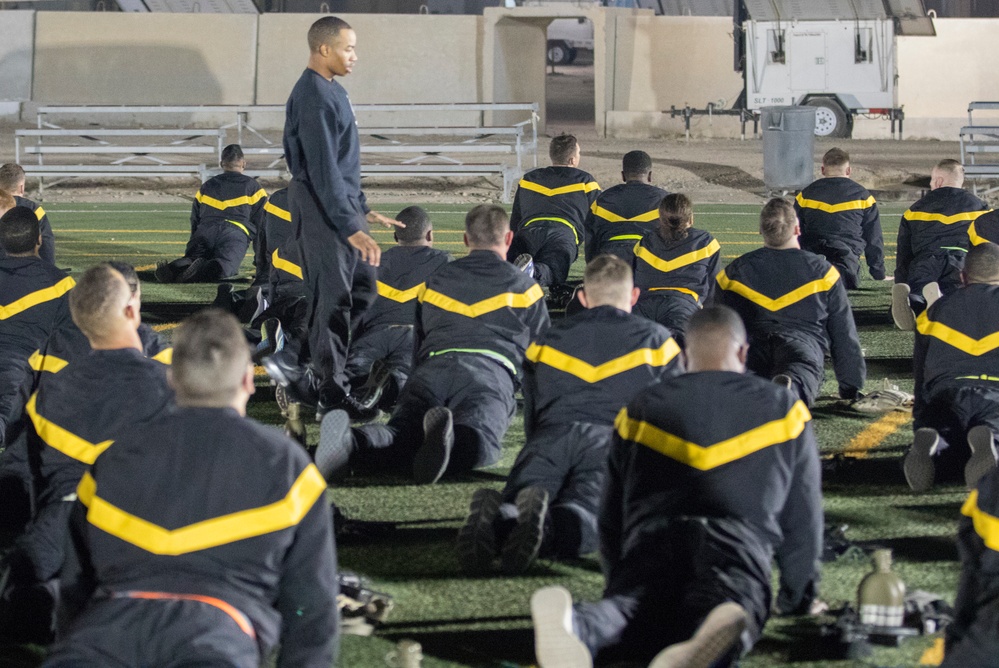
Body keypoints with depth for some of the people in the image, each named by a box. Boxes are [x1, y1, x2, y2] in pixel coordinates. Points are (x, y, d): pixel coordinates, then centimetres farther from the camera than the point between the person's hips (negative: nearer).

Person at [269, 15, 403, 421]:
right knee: (333, 297, -5)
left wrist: (361, 210, 21)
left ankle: (303, 366, 17)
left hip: (341, 204, 10)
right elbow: (323, 169, -23)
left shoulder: (331, 90, 14)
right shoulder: (314, 97, -18)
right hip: (321, 206, -10)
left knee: (363, 287, 12)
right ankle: (330, 394, 2)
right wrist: (350, 228, -25)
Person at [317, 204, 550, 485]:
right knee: (476, 440, -30)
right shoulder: (522, 285, 27)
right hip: (492, 369, -3)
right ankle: (450, 441, -66)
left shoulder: (436, 280, 35)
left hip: (433, 365, 3)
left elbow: (417, 346, 41)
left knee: (400, 433, -20)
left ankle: (352, 443, -54)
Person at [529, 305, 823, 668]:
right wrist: (798, 596, 42)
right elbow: (803, 516, 29)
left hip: (649, 546, 2)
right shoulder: (782, 408, 26)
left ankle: (578, 625, -57)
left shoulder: (641, 410, 30)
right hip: (740, 550, -2)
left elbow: (611, 517, 31)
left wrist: (620, 581, 44)